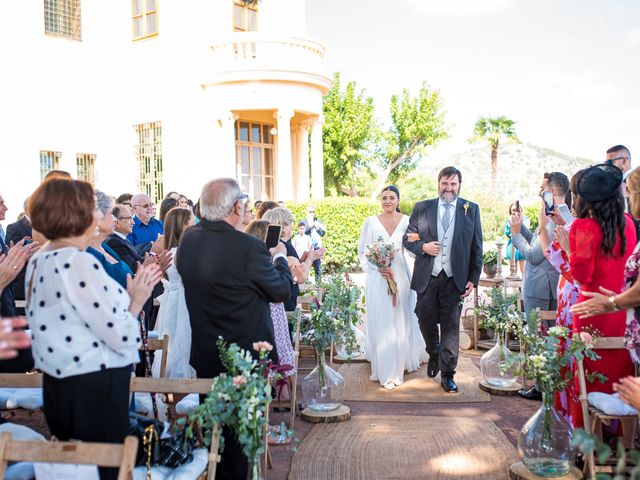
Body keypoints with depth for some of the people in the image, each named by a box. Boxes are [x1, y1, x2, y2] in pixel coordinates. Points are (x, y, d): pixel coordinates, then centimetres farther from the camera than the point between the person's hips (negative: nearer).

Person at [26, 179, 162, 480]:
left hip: (57, 385, 9)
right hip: (93, 390, -9)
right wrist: (137, 300, -4)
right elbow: (122, 336, -21)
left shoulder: (39, 261, 7)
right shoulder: (78, 263, -22)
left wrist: (127, 294, 8)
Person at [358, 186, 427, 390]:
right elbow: (362, 251, 2)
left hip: (401, 276, 1)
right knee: (381, 323, 1)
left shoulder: (407, 221, 3)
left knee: (402, 320, 8)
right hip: (377, 278, 0)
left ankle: (403, 362, 25)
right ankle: (386, 371, 12)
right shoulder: (371, 222, 3)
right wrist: (378, 268, -11)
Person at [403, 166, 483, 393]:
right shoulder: (422, 208, 5)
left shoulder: (471, 209, 4)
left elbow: (476, 247, 4)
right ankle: (433, 354, 41)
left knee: (451, 326, 3)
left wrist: (473, 279, -1)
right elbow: (407, 238, 9)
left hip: (454, 279, -1)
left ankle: (447, 374, 14)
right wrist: (423, 246, -12)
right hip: (426, 277, 1)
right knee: (426, 320, 10)